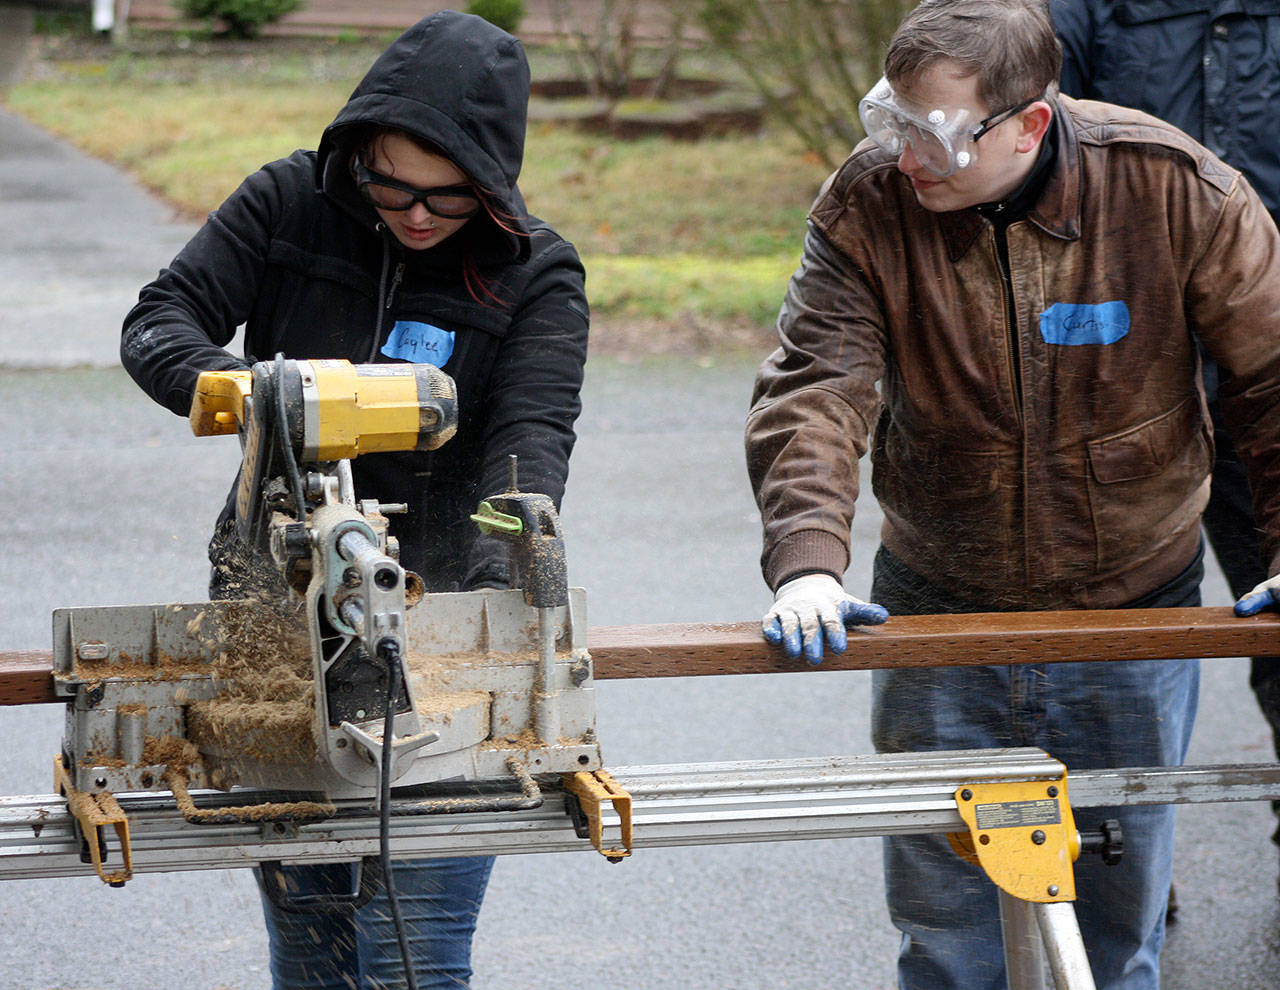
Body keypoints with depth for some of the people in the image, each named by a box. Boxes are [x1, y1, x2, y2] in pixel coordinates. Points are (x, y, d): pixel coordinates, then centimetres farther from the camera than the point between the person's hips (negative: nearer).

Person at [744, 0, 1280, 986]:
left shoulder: (1176, 191, -17)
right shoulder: (866, 206, -14)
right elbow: (815, 388, -22)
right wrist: (807, 561, -37)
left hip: (1129, 610, -1)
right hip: (938, 610, 1)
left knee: (1117, 907, 11)